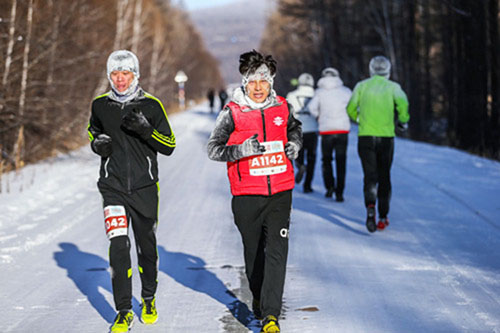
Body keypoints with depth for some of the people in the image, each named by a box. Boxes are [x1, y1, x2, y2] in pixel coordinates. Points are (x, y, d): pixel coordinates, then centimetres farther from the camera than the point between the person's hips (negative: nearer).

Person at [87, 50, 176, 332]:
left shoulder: (151, 105, -2)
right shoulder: (101, 105, 3)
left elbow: (169, 146, -2)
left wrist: (146, 130, -19)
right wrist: (97, 144, 0)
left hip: (145, 187, 0)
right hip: (113, 187, 0)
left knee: (147, 247, 11)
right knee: (118, 245, -14)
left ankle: (149, 299, 35)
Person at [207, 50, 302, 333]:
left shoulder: (281, 107, 4)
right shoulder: (232, 113, -5)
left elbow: (295, 128, 27)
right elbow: (213, 149, -7)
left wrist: (294, 144, 6)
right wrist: (243, 150, -22)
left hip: (280, 192, 1)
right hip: (247, 195, -1)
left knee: (277, 251, -10)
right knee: (254, 251, 13)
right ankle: (258, 297, 39)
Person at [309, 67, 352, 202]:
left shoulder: (320, 91, 3)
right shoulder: (345, 91, 7)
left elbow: (312, 107, -11)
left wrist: (319, 117, 7)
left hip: (326, 130, -1)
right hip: (342, 129, 1)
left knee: (326, 160, 16)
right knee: (341, 162, 4)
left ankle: (329, 186, -1)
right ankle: (339, 193, -2)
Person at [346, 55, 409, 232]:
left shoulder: (362, 86, 7)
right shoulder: (392, 86, 3)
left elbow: (350, 109, 3)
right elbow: (402, 102, -15)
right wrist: (403, 120, 1)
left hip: (365, 136, 0)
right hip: (386, 137, 0)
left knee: (370, 175, -2)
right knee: (384, 177, 12)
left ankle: (370, 206, -31)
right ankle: (383, 218, 14)